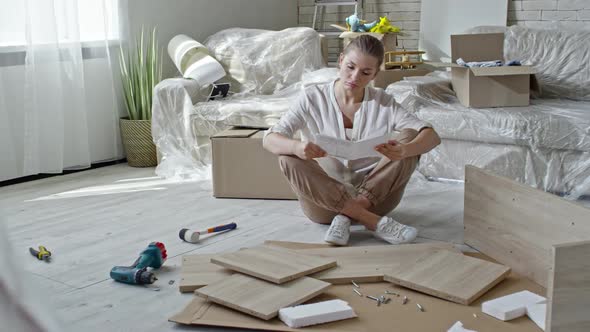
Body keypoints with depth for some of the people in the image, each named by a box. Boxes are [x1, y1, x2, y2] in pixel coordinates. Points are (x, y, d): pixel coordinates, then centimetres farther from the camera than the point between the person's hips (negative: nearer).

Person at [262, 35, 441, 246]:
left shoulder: (383, 103, 1)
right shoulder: (313, 98, -2)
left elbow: (432, 136, -10)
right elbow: (269, 140, -12)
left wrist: (404, 151, -35)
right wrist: (297, 147, -36)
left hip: (375, 195, 1)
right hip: (324, 199, 0)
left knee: (409, 137, -17)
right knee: (288, 158, -27)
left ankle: (345, 217, -24)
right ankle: (374, 222, -28)